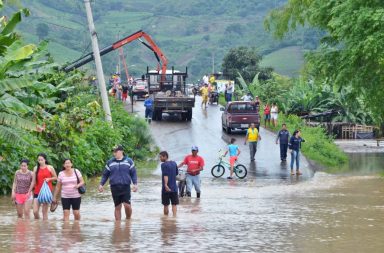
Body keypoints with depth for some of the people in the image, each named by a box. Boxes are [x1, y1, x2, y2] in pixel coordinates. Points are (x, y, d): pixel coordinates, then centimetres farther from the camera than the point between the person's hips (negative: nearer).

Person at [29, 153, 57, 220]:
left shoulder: (50, 168, 1)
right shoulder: (36, 168, 6)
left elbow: (55, 177, 9)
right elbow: (33, 181, 9)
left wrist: (49, 179, -11)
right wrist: (29, 191, 6)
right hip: (37, 192, 2)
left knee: (45, 211, 1)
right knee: (35, 211, -5)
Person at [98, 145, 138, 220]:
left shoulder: (129, 161, 5)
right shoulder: (110, 162, 9)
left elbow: (133, 174, 7)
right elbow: (105, 174, 15)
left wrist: (135, 184, -3)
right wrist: (101, 184, 6)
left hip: (125, 187, -2)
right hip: (115, 188, 2)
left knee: (127, 205, -11)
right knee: (117, 207, 5)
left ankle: (128, 219, 13)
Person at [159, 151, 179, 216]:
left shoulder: (164, 165, -11)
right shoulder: (174, 163, 7)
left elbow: (165, 175, -24)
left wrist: (165, 185, -34)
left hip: (166, 189, -4)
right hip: (174, 188, 4)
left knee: (166, 205, 7)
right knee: (174, 204, 2)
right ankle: (174, 216, -11)